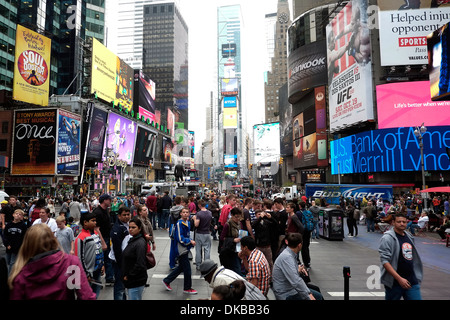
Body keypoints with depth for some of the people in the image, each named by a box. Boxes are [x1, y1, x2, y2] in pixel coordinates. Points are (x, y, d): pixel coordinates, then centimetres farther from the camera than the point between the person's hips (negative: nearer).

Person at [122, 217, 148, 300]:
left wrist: (128, 276, -15)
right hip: (131, 280, 9)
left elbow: (140, 265, -23)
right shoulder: (132, 240, 10)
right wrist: (125, 275, 9)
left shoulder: (140, 243, -19)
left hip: (137, 281, -9)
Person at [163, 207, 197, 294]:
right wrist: (190, 241, -17)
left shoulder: (188, 222, 8)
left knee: (181, 267, 18)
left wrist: (191, 243, 8)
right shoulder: (179, 223, -18)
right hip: (182, 249, -9)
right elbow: (180, 238, -21)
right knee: (187, 268, 1)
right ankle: (187, 288, 18)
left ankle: (167, 281, 31)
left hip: (186, 248, 9)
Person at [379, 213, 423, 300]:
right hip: (394, 282, -6)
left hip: (412, 281, 6)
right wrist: (399, 279, -24)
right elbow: (385, 261, -19)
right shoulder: (387, 238, -13)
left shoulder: (409, 236, 11)